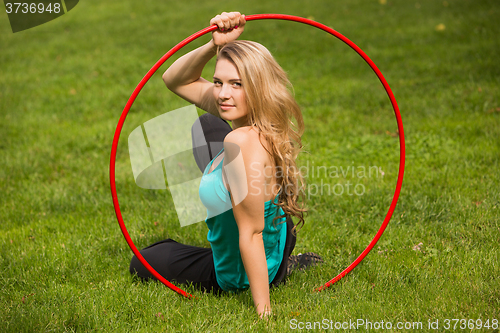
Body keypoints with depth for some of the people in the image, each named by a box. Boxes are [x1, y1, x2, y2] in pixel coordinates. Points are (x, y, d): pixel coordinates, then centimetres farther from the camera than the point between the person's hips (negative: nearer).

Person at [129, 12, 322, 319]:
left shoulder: (242, 141, -40)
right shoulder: (261, 122, -14)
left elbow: (251, 234, -35)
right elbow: (176, 80, -5)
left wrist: (263, 312, -29)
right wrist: (214, 45, -23)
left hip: (237, 277, -7)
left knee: (143, 262, 24)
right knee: (206, 127, 24)